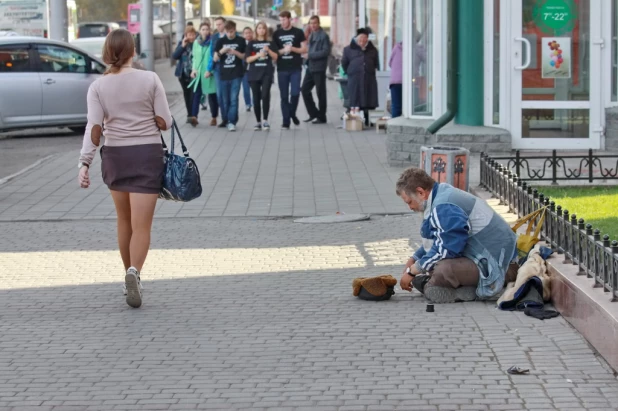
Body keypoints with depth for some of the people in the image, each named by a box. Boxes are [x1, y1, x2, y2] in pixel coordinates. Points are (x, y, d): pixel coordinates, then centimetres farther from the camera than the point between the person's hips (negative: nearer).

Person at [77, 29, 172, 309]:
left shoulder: (98, 87, -3)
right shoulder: (150, 80, -7)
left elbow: (94, 128, -12)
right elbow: (164, 122, -6)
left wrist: (84, 163, -14)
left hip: (114, 154, 2)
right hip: (147, 153, -2)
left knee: (124, 221, 19)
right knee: (141, 225, -6)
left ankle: (130, 276, 28)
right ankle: (134, 272, -29)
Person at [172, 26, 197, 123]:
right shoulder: (181, 43, 6)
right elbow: (174, 56, -1)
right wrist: (182, 46, -10)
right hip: (183, 74, 5)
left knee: (193, 95, -14)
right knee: (187, 95, 12)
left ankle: (193, 115, -18)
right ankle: (190, 115, 21)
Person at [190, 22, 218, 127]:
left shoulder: (212, 42, -4)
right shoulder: (196, 42, 11)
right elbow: (194, 57, 16)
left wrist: (210, 70, -16)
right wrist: (194, 69, 3)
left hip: (210, 73, -3)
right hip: (198, 73, 3)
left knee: (212, 96, 5)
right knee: (196, 94, -9)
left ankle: (214, 117, 15)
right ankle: (194, 117, -18)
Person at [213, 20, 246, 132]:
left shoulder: (241, 41, 2)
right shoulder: (220, 41, 5)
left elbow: (245, 57, 6)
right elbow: (215, 59, 4)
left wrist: (236, 53, -12)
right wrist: (221, 51, -15)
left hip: (236, 74, -2)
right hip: (224, 74, 2)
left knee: (233, 99, -9)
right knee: (225, 100, 7)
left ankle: (232, 122, -9)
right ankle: (225, 120, 20)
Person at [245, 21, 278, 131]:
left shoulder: (270, 43, 8)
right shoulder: (252, 43, 7)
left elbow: (275, 57, 4)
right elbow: (248, 59, -1)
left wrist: (268, 50, -12)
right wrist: (258, 55, -16)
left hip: (267, 73, -1)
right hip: (254, 73, 1)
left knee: (265, 95, -16)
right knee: (256, 98, 3)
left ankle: (265, 120, -10)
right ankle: (258, 122, 10)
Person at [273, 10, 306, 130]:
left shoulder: (298, 32, 3)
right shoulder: (276, 34, 7)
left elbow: (304, 50, 3)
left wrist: (292, 48, -13)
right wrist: (283, 50, -11)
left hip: (295, 68, -1)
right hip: (282, 69, 1)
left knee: (295, 93, -8)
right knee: (284, 96, 1)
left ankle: (292, 114, 20)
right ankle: (286, 122, 5)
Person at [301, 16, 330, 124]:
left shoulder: (323, 36, -8)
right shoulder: (311, 35, 17)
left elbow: (326, 51, -17)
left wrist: (310, 55, -16)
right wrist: (308, 57, 2)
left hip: (319, 68, -8)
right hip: (310, 67, 8)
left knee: (320, 93, 0)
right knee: (305, 89, 5)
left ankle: (321, 117, 8)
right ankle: (313, 113, 15)